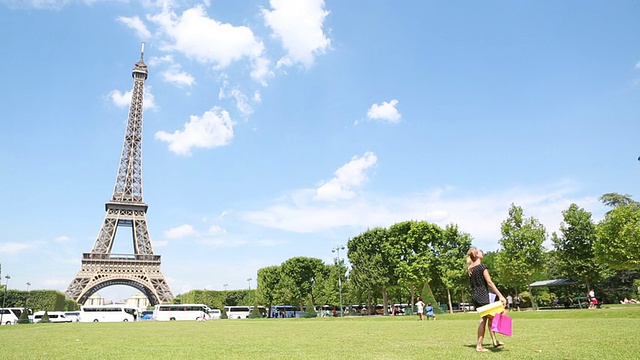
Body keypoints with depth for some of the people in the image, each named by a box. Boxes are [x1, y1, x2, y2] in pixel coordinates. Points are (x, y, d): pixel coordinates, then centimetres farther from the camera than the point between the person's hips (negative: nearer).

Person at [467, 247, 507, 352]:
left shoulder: (470, 269, 9)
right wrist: (500, 295, -15)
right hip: (482, 296, -8)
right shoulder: (482, 267, -12)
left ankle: (494, 341, 21)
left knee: (490, 317, 18)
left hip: (475, 296, 8)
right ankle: (479, 346, 2)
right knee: (483, 319, 0)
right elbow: (489, 282, -15)